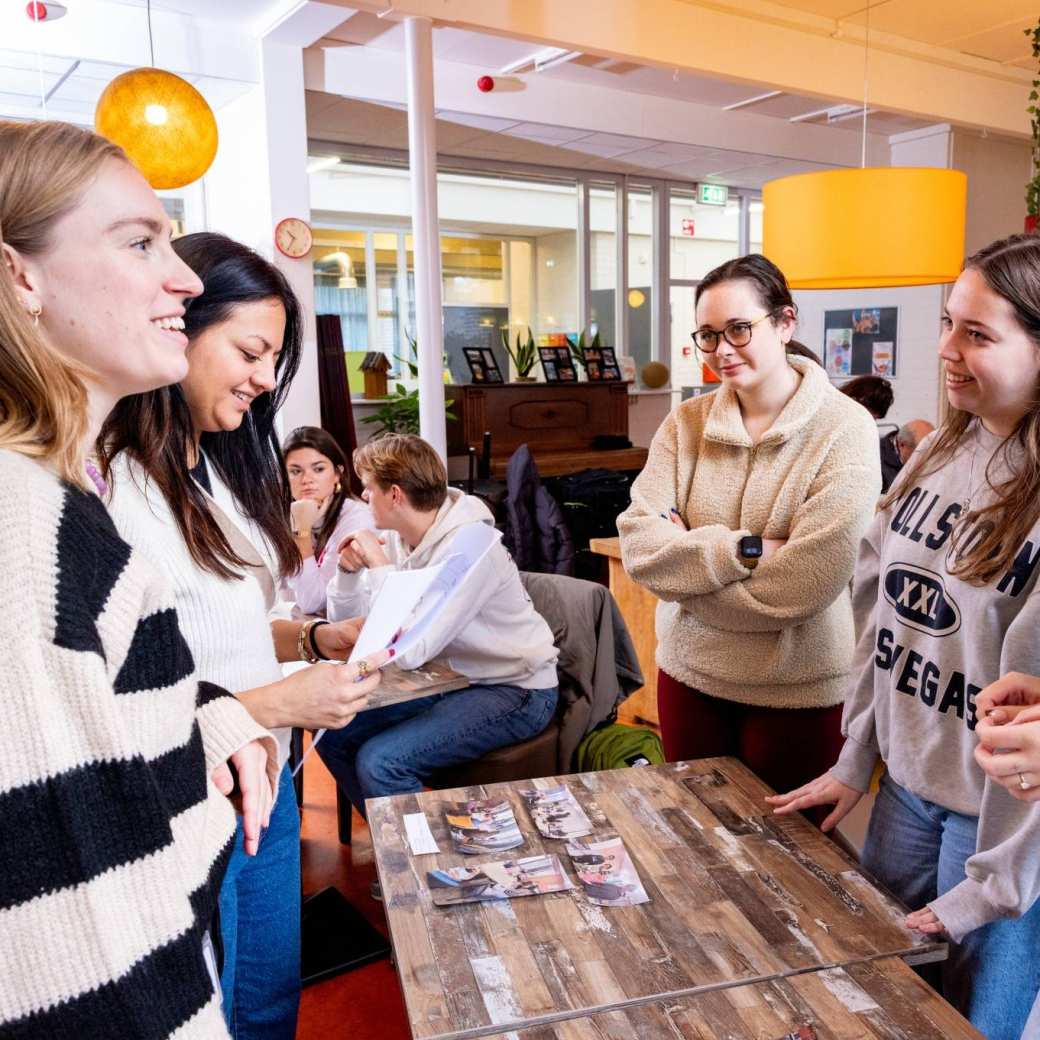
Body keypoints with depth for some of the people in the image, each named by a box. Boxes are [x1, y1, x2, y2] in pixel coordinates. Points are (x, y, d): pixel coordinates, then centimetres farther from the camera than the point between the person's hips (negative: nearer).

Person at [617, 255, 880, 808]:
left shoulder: (845, 430, -14)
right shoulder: (685, 423, -2)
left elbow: (803, 586, -22)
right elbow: (638, 545, -11)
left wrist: (688, 558, -14)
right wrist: (744, 550, -21)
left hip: (797, 690, -3)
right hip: (688, 673, 4)